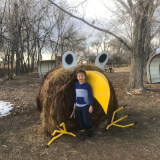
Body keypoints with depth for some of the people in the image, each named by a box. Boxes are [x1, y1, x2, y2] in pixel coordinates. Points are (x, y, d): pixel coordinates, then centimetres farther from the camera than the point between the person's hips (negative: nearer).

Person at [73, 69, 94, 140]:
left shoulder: (87, 85, -11)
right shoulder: (76, 85, 3)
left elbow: (90, 96, -7)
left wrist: (91, 106, -9)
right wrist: (74, 104, 16)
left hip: (85, 106, -4)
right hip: (78, 106, 4)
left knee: (85, 120, -4)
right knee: (80, 120, 9)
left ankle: (90, 129, 24)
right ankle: (82, 132, 24)